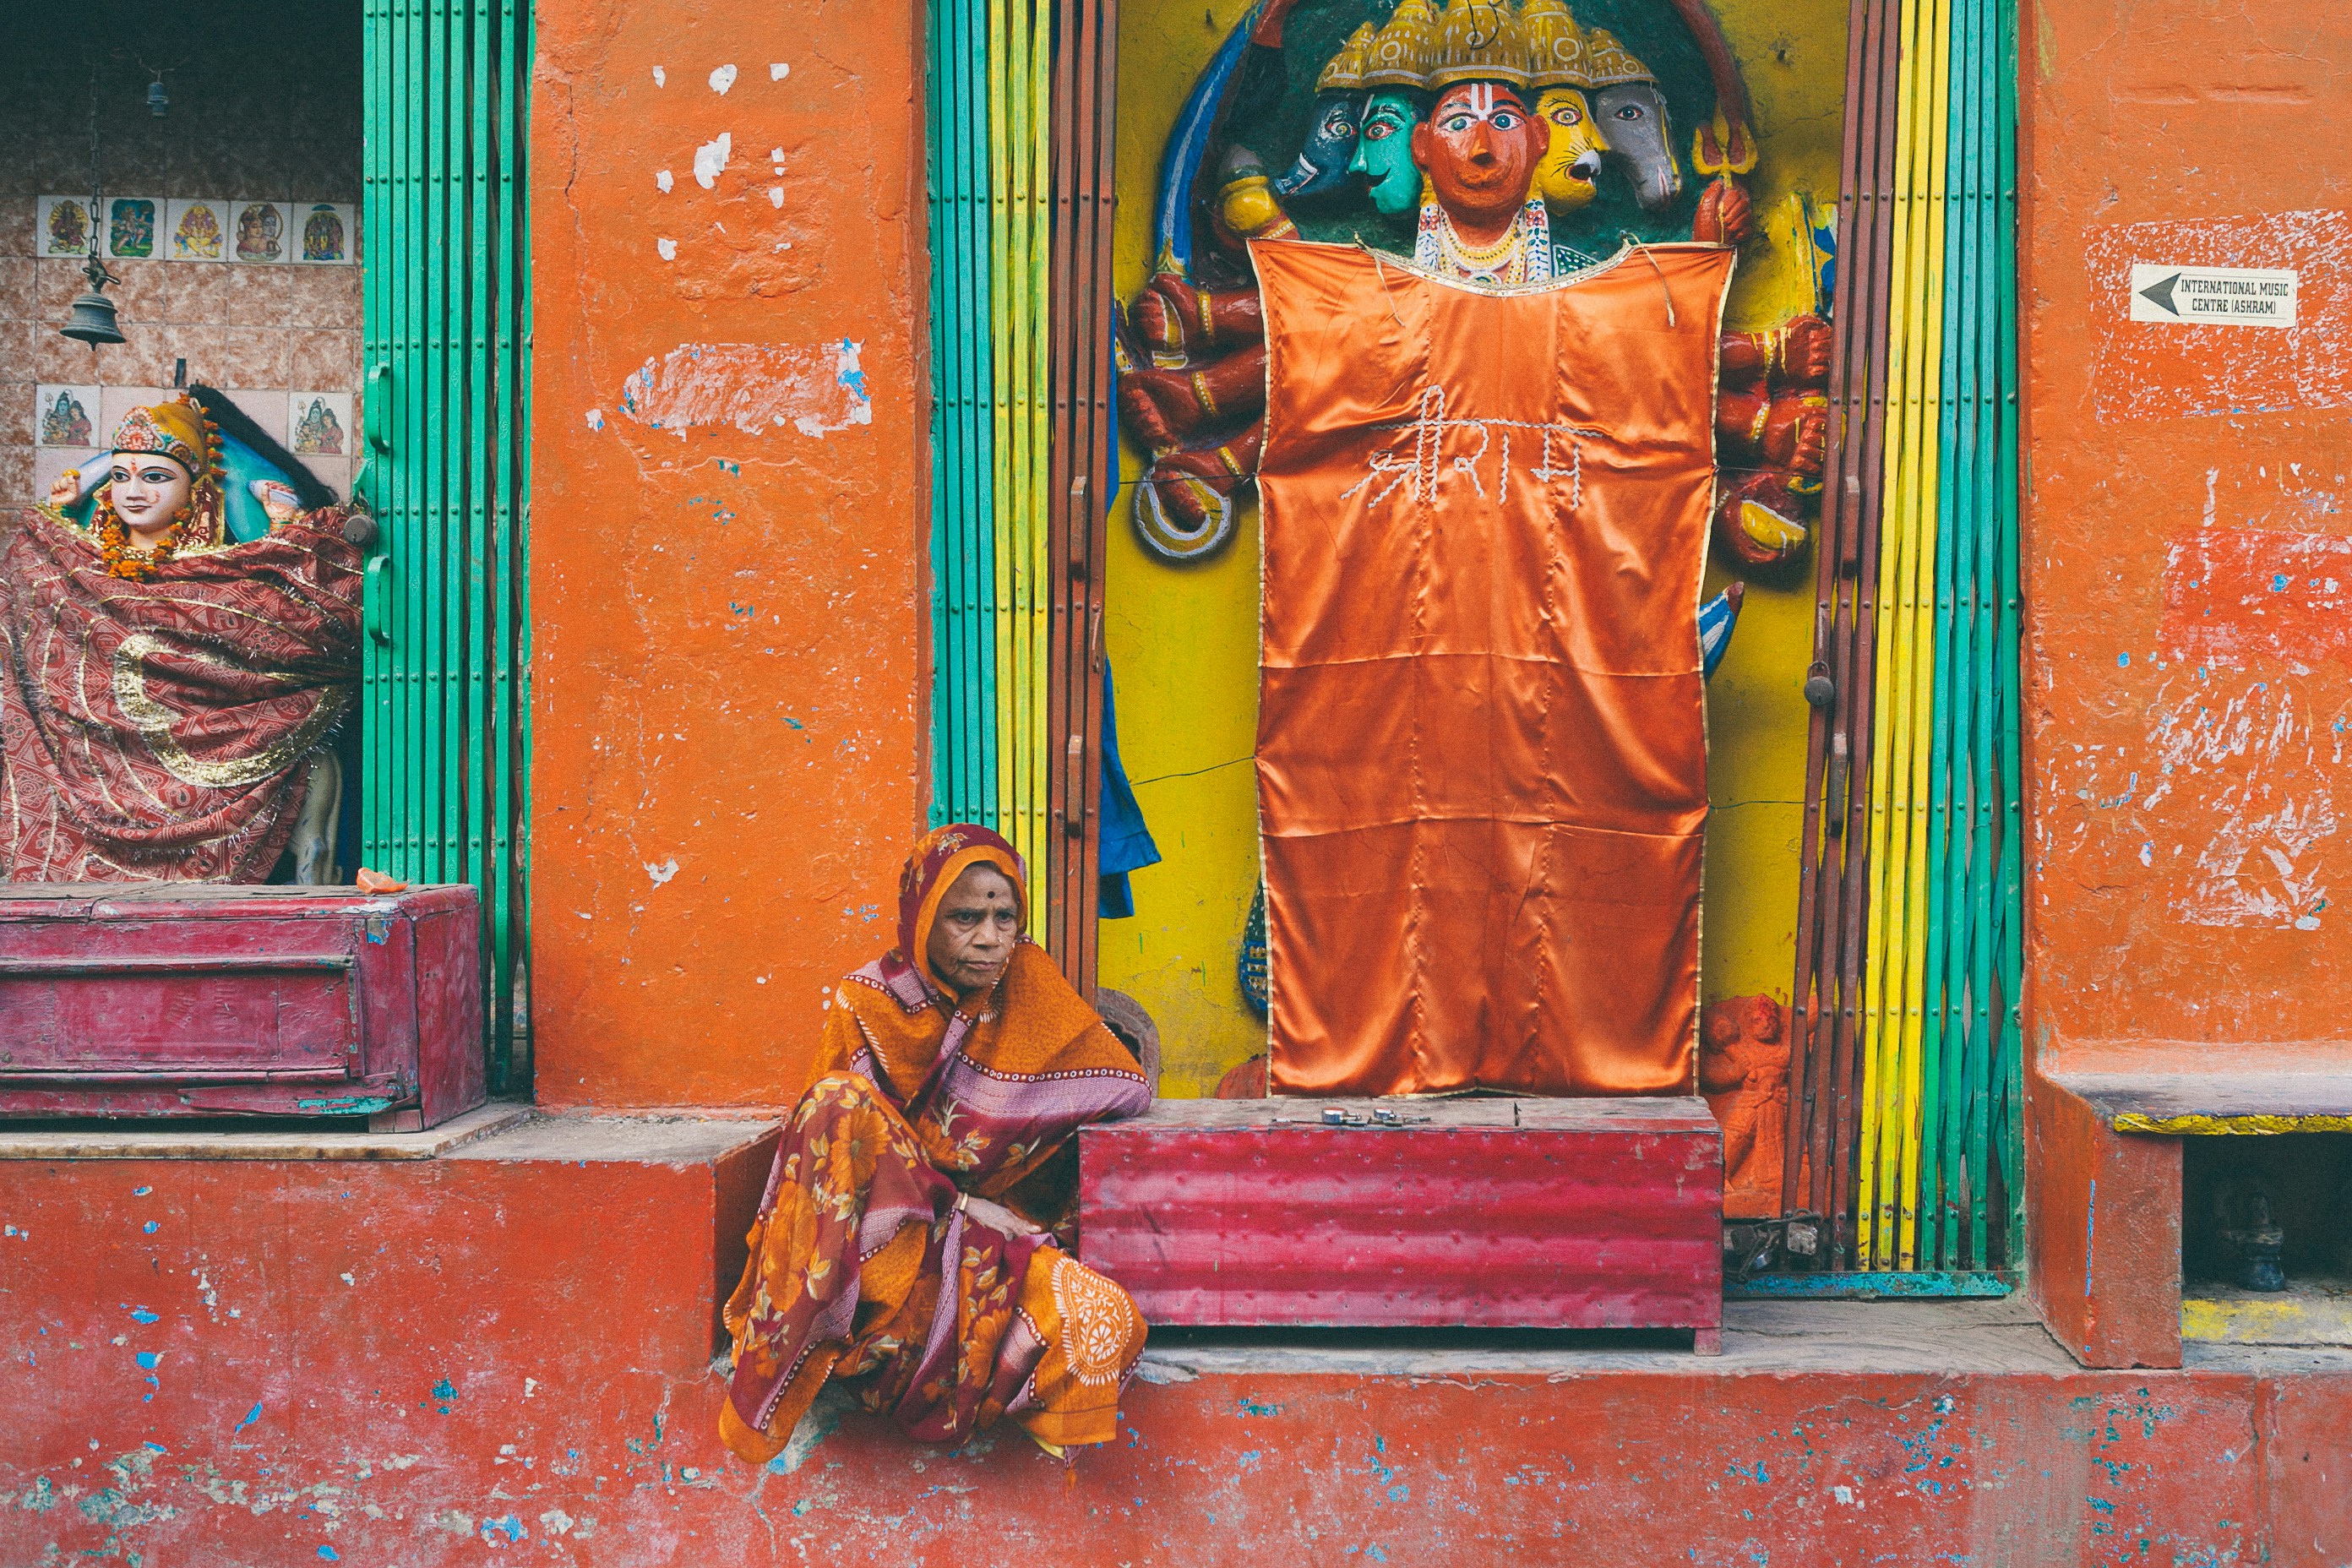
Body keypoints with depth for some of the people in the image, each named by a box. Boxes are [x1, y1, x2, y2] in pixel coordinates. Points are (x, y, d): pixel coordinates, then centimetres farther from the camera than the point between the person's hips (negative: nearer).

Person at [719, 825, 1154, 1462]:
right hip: (887, 1237, -1)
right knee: (841, 1103, -32)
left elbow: (1128, 1087, 8)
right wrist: (961, 1205, -12)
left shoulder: (1029, 982, 4)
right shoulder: (866, 1005, -3)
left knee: (1107, 1322, -29)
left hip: (1005, 1236, 1)